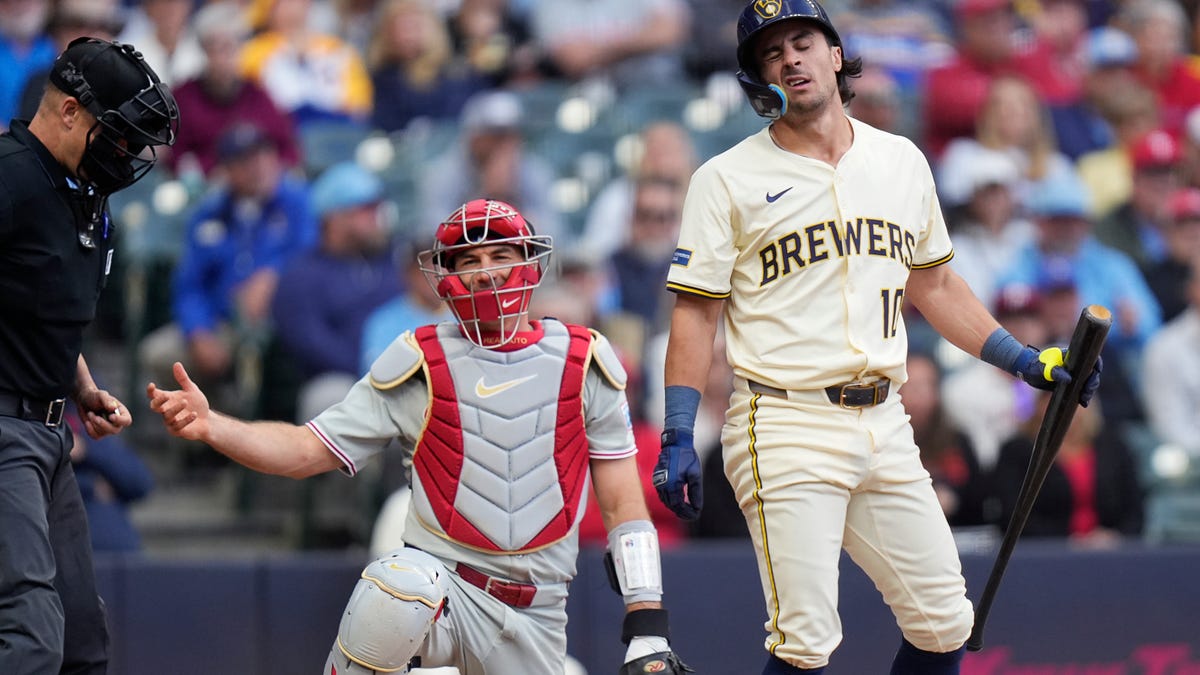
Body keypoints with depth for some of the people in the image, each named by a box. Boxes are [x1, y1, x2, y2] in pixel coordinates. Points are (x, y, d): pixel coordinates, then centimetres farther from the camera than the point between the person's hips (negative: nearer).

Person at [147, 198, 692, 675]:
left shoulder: (581, 362, 4)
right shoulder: (419, 365, 1)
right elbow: (307, 451, 0)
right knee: (397, 593, -37)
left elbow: (622, 504, 6)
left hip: (534, 618, 3)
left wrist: (648, 628, -1)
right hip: (441, 576, -3)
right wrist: (210, 427, -18)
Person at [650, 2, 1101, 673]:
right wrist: (678, 439, -8)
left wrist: (1027, 361, 18)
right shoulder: (728, 180, 1)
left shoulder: (902, 161, 14)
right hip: (786, 435, -5)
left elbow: (933, 284, 24)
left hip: (884, 426, 5)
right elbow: (697, 315, -1)